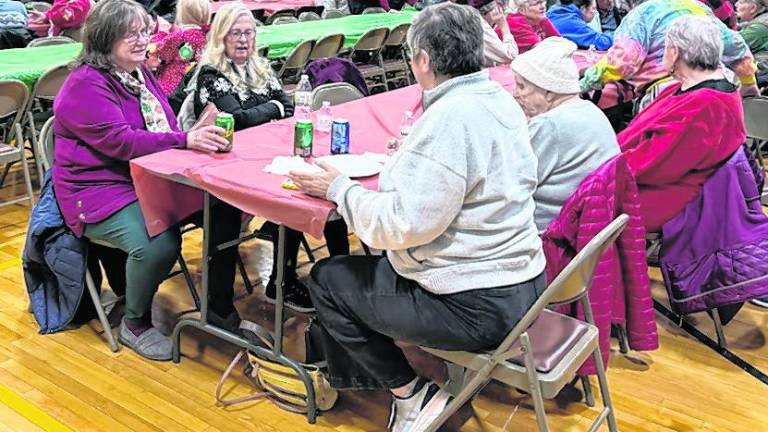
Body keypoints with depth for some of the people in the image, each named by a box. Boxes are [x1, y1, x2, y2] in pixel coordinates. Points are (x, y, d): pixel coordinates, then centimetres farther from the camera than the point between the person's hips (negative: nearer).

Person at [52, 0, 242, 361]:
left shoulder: (140, 73, 12)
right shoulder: (85, 85, -13)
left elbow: (166, 129, 15)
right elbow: (120, 141, -26)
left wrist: (200, 137, -7)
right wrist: (185, 140, -35)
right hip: (101, 192, -8)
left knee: (225, 207, -13)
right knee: (159, 245, -34)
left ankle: (221, 306, 2)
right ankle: (135, 325, -3)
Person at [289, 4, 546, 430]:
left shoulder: (448, 119, -25)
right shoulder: (502, 100, 4)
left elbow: (400, 226, -26)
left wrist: (338, 188, -12)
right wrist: (414, 154, 29)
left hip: (479, 307, -10)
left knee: (328, 279, 6)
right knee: (364, 262, 24)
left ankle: (412, 394, 12)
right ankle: (352, 374, 37)